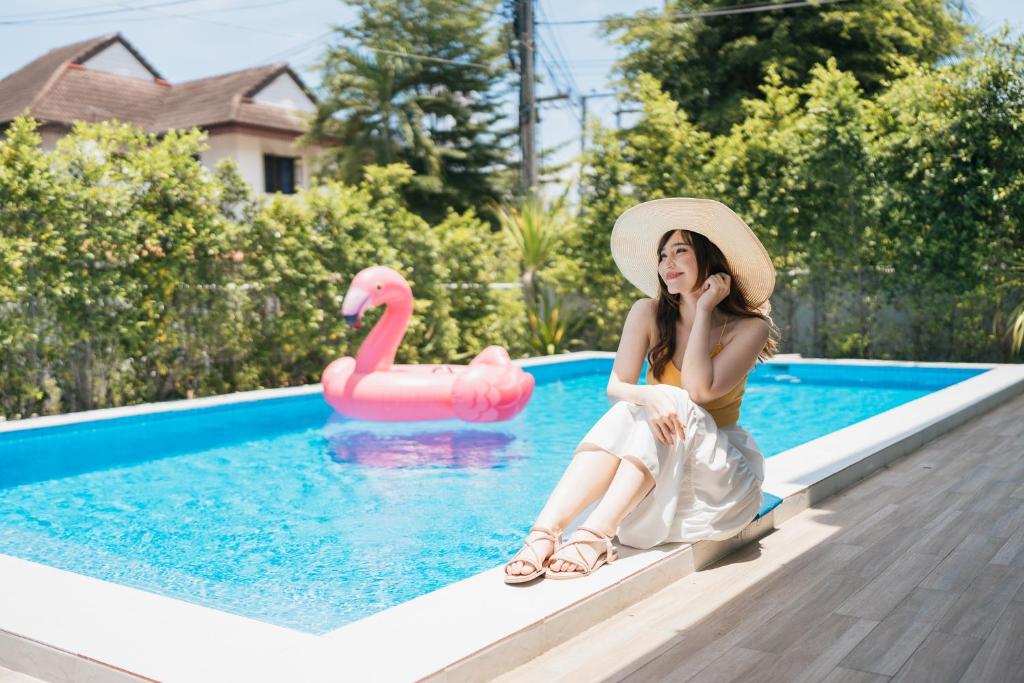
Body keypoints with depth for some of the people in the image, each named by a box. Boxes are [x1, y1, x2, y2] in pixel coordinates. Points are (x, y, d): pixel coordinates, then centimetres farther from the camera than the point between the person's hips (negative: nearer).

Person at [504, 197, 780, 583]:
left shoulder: (749, 328, -9)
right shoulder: (649, 314, -2)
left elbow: (699, 391, -23)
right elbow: (616, 386, -13)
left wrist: (704, 310, -18)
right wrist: (647, 396, -37)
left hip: (720, 468, -2)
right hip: (655, 467, 2)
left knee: (676, 405, -32)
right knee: (629, 412, -31)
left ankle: (595, 536, -47)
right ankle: (545, 531, -48)